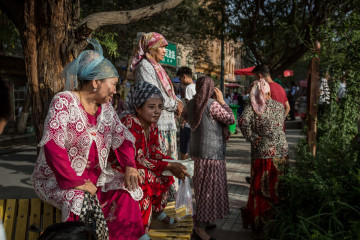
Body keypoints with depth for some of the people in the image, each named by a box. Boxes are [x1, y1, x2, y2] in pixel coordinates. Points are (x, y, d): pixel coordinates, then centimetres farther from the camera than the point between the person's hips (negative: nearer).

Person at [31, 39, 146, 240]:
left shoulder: (105, 107, 6)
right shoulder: (64, 101, -15)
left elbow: (123, 139, 9)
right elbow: (52, 146, -24)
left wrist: (129, 166, -10)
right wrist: (75, 182, -25)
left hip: (96, 174, 6)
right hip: (57, 178, -6)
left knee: (126, 193, -12)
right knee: (81, 201, -32)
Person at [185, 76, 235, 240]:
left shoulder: (191, 104, 4)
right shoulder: (212, 104, -18)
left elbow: (186, 116, 25)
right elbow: (231, 120, -10)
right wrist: (222, 101, -4)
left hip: (197, 151, 8)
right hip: (211, 153, -8)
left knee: (203, 188, 19)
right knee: (209, 189, -2)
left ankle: (203, 220, 31)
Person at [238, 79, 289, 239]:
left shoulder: (251, 107, -5)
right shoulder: (279, 106, 6)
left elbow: (243, 122, -21)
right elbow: (280, 127, 13)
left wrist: (252, 138, -10)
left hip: (262, 154, -3)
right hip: (281, 152, 3)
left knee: (260, 190, 9)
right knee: (277, 189, 15)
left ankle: (259, 227, 22)